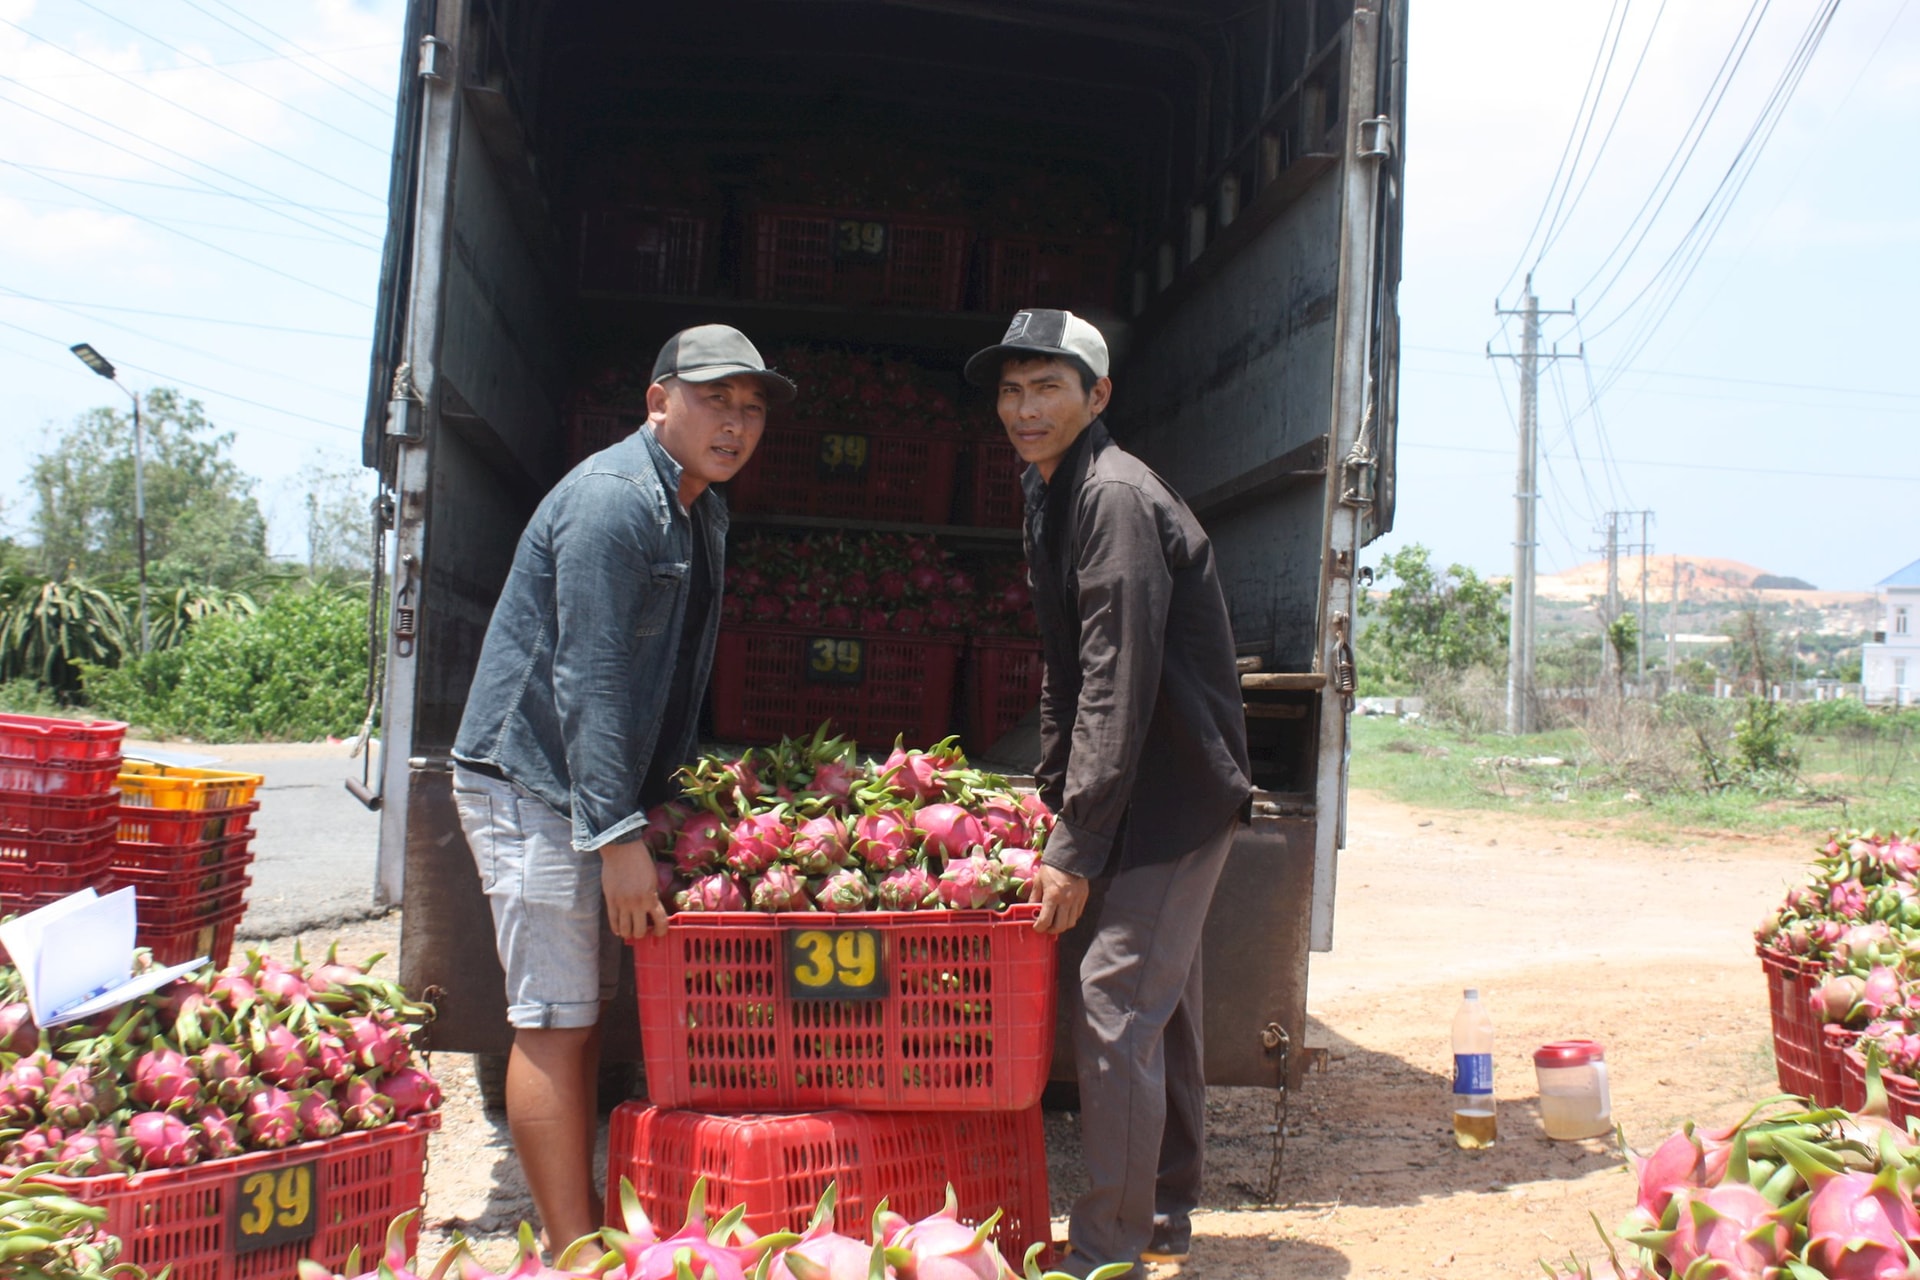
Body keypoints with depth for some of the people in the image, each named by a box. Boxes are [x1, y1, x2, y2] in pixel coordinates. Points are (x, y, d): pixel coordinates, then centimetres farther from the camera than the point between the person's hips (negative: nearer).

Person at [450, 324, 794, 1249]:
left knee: (584, 1009, 13)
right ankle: (575, 1255, -1)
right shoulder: (611, 499, -18)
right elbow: (589, 679, -24)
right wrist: (619, 834, -27)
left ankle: (583, 1229, 22)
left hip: (593, 790, 10)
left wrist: (662, 797, 15)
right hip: (530, 784, -10)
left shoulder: (701, 511, 13)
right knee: (555, 1023, -7)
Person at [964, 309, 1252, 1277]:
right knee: (1160, 1001, 17)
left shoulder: (1115, 498, -19)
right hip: (1154, 792, 10)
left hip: (1176, 787, -10)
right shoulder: (1053, 497, 13)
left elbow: (1117, 687, -24)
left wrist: (1076, 848, -24)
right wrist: (1048, 802, 16)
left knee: (1117, 1003, -10)